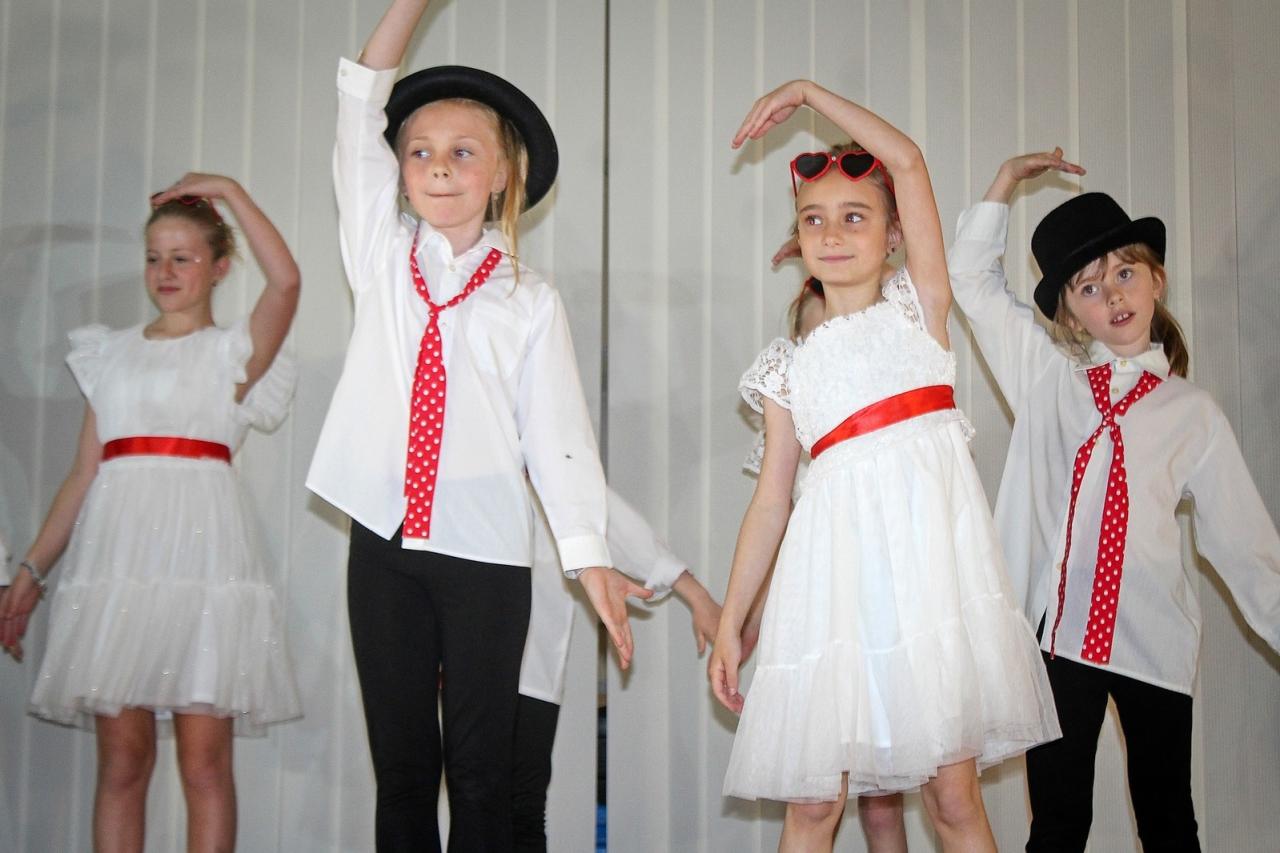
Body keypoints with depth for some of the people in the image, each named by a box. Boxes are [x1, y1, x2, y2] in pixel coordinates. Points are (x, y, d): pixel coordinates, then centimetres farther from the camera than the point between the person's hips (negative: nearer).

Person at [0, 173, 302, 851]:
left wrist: (229, 190, -3)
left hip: (201, 554, -3)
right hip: (118, 555, 3)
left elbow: (286, 279, -11)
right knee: (121, 759, 2)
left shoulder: (234, 350, 9)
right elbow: (84, 473, 16)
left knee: (204, 762, -4)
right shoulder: (112, 354, 19)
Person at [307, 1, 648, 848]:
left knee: (482, 769, 5)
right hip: (384, 541, 2)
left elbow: (557, 429, -2)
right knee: (399, 762, 9)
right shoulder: (382, 261, 6)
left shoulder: (529, 299, 1)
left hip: (487, 552, -2)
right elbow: (360, 113, 0)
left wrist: (589, 555, -9)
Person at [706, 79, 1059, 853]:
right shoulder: (791, 367, 16)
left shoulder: (918, 307, 10)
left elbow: (907, 161, 2)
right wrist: (729, 622, 12)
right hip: (838, 564, 2)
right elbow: (771, 499, 15)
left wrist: (810, 92, 10)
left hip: (930, 552, -2)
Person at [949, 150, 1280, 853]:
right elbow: (972, 278, 9)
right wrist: (1007, 180, 6)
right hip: (1056, 631, 0)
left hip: (1156, 642, 0)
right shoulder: (1046, 378, 6)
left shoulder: (1193, 414, 4)